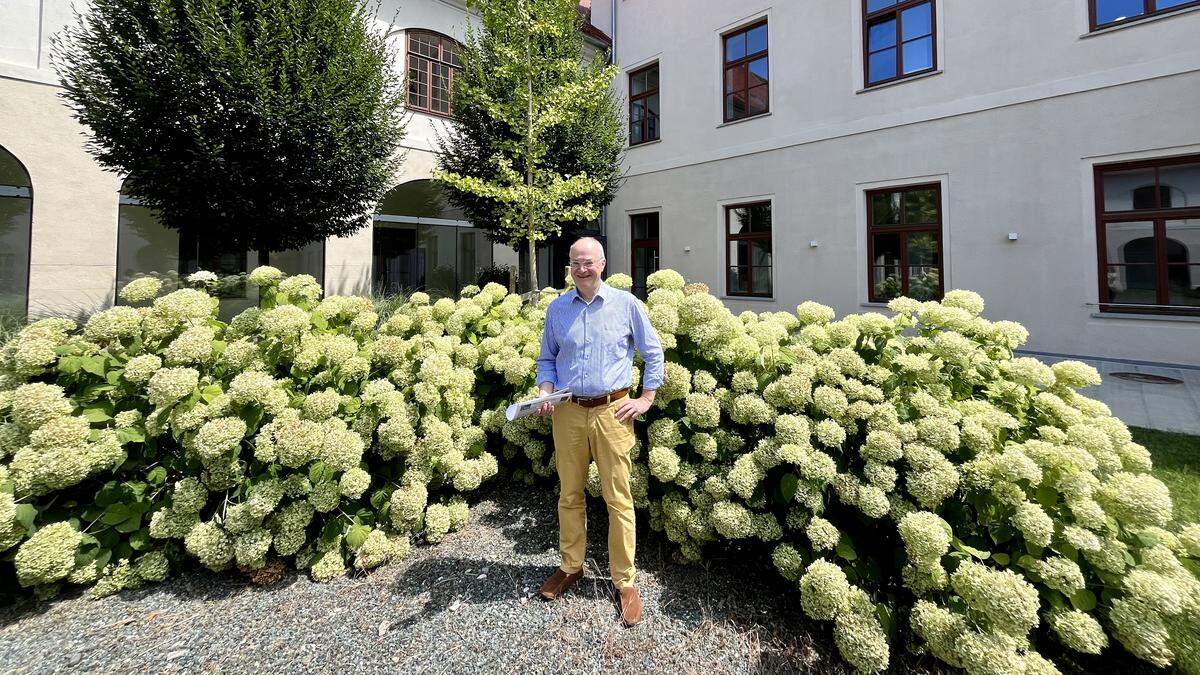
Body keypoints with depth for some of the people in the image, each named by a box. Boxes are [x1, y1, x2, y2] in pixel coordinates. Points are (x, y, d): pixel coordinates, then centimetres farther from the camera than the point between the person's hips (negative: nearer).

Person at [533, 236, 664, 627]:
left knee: (618, 499, 5)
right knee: (569, 494, 15)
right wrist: (545, 389, -4)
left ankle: (625, 581, 23)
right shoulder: (557, 308, 7)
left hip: (612, 411, -2)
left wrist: (646, 398, 1)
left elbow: (653, 352, 7)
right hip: (568, 412, 3)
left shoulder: (626, 304, 0)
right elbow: (547, 358, 15)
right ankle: (571, 566, 36)